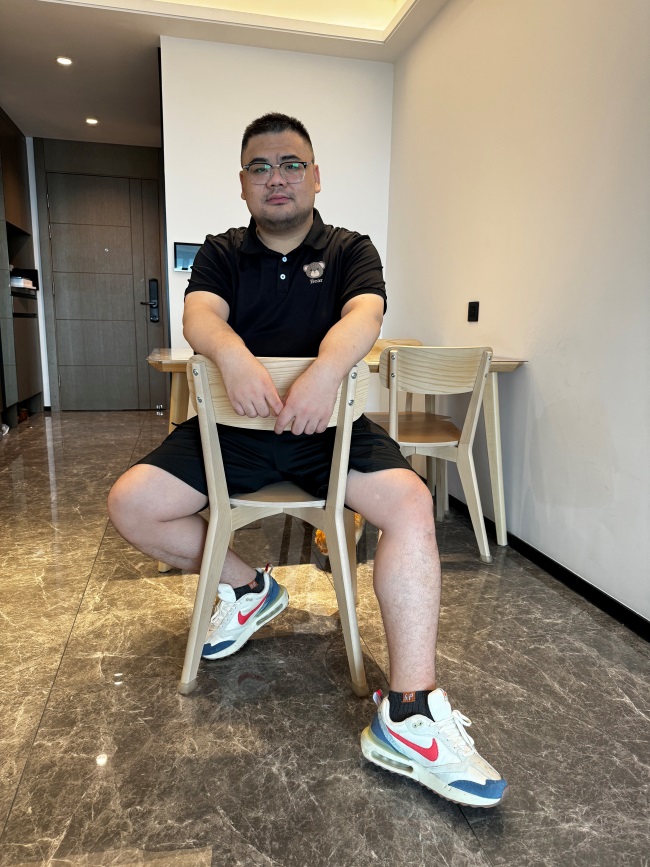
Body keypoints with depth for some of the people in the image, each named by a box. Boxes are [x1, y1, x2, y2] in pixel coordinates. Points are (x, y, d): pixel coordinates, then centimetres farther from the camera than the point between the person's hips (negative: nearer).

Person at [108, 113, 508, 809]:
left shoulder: (350, 250, 7)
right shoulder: (221, 254, 11)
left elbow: (364, 314, -15)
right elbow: (200, 315, -10)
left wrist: (328, 367, -39)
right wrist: (234, 355, -36)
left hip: (329, 427, -1)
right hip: (233, 426, 2)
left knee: (410, 502, -27)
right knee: (130, 504, -13)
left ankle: (408, 715, -25)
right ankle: (247, 588, 9)